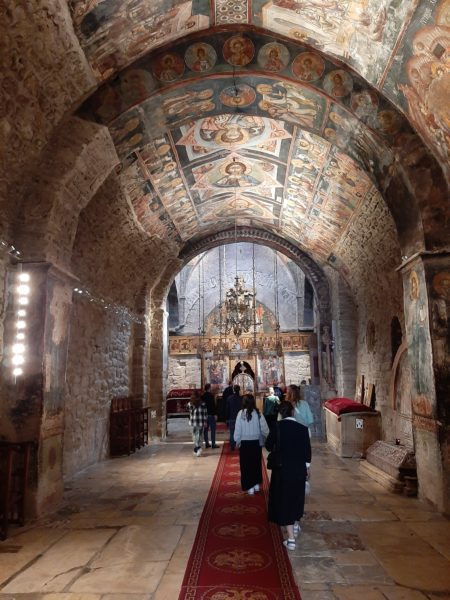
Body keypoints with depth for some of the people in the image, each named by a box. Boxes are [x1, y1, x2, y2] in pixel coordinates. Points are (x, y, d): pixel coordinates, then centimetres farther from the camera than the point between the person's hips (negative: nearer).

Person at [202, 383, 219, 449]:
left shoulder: (202, 396, 5)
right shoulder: (211, 395, -13)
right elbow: (213, 405, -15)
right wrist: (215, 414, -10)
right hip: (211, 414, -6)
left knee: (205, 429, 11)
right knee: (213, 429, 0)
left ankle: (207, 443, 14)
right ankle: (213, 444, 0)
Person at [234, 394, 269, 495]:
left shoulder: (241, 413, -14)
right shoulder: (258, 413, -10)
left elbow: (237, 430, -9)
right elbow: (265, 429, -9)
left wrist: (237, 441, 4)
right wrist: (264, 440, 6)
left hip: (244, 443, -2)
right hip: (256, 442, 2)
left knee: (246, 464, 10)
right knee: (256, 463, 20)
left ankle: (250, 487, 13)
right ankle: (257, 484, 28)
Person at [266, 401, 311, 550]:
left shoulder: (277, 426, -12)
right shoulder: (302, 428, -8)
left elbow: (268, 445, -2)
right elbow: (307, 449, -2)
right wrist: (307, 467, 12)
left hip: (282, 468, -3)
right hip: (299, 468, 3)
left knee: (284, 499, 5)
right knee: (296, 496, 23)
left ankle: (291, 538, 3)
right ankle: (295, 525, 43)